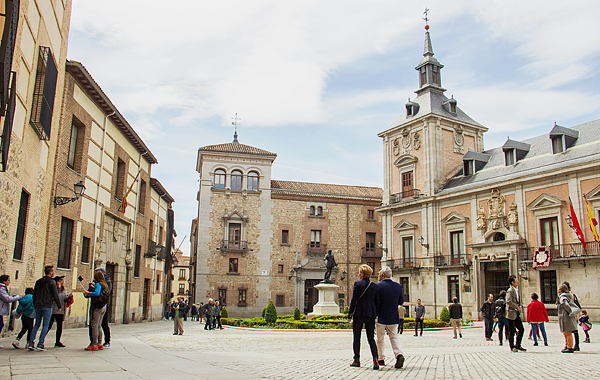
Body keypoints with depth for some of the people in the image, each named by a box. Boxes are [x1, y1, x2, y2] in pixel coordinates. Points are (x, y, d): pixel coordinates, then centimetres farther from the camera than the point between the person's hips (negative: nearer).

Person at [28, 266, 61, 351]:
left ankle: (30, 343, 5)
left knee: (37, 325, 12)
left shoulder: (38, 282, 13)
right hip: (47, 306, -6)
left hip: (38, 306, 6)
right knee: (45, 325, -2)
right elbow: (55, 295, -10)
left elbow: (34, 295, 17)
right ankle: (40, 344, -6)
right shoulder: (51, 282, -7)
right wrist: (59, 306, -3)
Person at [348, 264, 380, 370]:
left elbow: (353, 300, -8)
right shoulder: (374, 286, 6)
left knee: (356, 338, 9)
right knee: (371, 338, 6)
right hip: (371, 314, 4)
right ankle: (375, 359, -10)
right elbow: (377, 302, 8)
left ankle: (357, 360, 14)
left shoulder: (357, 284, -6)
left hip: (359, 313, -3)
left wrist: (349, 315, -2)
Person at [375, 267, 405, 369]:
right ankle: (399, 354, -10)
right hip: (394, 317, 3)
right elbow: (401, 301, 8)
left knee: (380, 339, 11)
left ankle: (381, 359, 17)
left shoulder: (378, 286, -13)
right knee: (394, 336, 12)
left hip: (381, 317, -3)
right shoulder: (398, 286, 0)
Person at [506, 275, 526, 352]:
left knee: (521, 329, 9)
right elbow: (508, 301, -24)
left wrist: (520, 306, 6)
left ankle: (518, 345, 21)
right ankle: (512, 347, 9)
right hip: (511, 314, -9)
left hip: (517, 314, 9)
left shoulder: (517, 290, 15)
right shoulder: (510, 291, -13)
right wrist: (517, 307, -17)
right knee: (512, 331, -1)